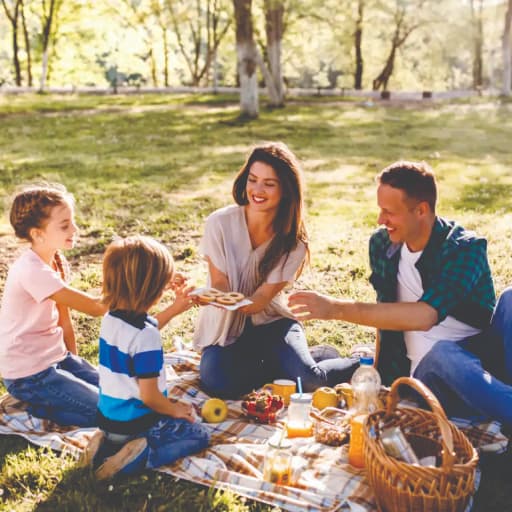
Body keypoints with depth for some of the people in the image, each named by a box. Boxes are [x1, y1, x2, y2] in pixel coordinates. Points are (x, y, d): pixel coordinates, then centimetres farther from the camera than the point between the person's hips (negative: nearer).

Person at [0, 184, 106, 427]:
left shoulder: (57, 261, 1)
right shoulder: (32, 271, -27)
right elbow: (93, 307, -31)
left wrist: (74, 363, 4)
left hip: (55, 356, 9)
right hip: (28, 374, -9)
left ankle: (41, 399, 15)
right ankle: (34, 406, 0)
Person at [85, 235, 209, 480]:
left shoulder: (110, 319, -3)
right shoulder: (146, 337, -28)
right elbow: (149, 397, -23)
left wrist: (175, 308, 20)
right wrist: (175, 409, -5)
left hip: (107, 418, 7)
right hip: (136, 422, -7)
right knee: (198, 435, 10)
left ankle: (108, 444, 10)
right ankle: (140, 457, -10)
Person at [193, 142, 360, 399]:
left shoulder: (293, 242, -12)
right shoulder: (220, 223, -15)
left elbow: (259, 301, -17)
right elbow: (219, 286, -10)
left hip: (271, 322, 0)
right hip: (226, 328, 1)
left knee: (308, 380, -27)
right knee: (217, 383, -30)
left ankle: (361, 363, 7)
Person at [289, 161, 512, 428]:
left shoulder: (465, 249, -16)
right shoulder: (382, 244, 3)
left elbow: (424, 316, -32)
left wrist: (338, 309, -33)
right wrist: (378, 372, 14)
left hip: (485, 357, -2)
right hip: (429, 373, 2)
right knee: (442, 354, -36)